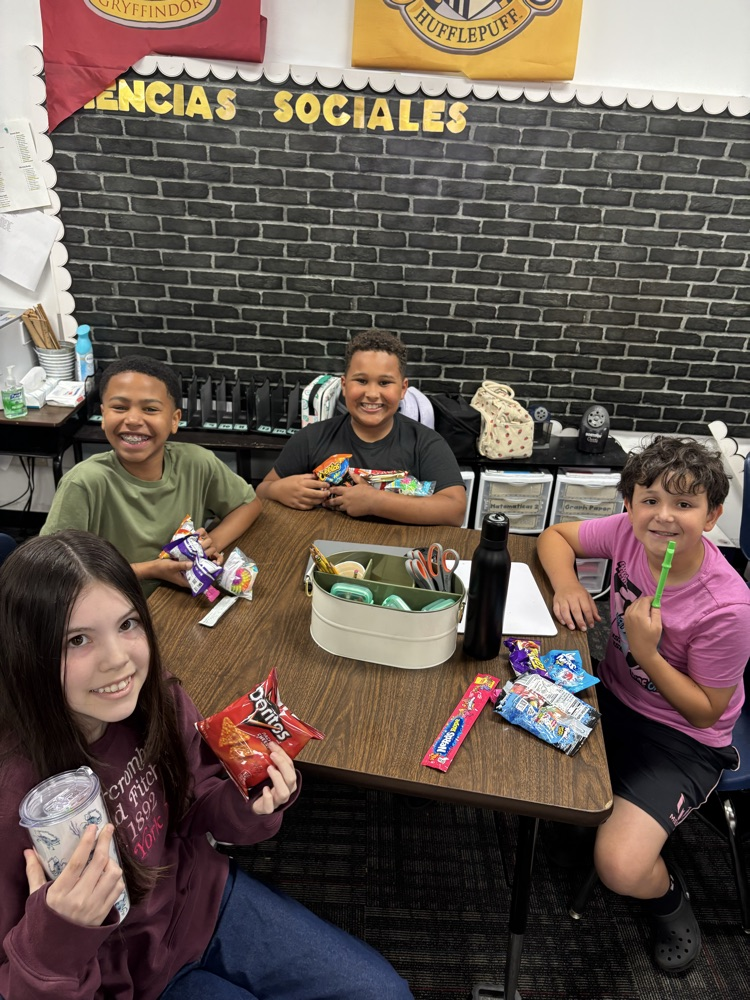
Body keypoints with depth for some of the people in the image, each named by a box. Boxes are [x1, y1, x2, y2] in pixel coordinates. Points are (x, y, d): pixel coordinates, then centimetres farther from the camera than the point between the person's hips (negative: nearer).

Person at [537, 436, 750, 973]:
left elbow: (707, 711, -15)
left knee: (620, 868, -20)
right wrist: (567, 585, -19)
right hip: (614, 696, 5)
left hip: (683, 739, -5)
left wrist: (647, 653, -29)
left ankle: (669, 894, 18)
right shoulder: (628, 532, -17)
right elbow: (555, 535, 1)